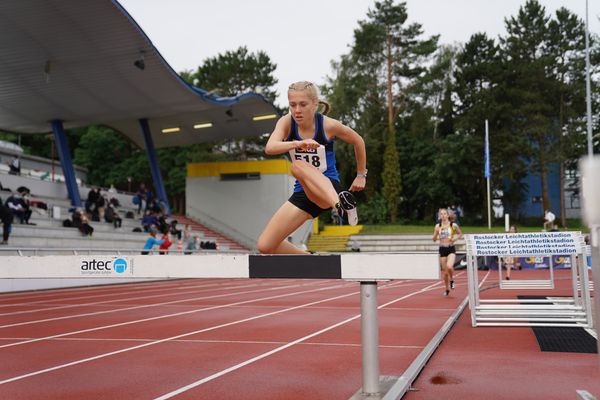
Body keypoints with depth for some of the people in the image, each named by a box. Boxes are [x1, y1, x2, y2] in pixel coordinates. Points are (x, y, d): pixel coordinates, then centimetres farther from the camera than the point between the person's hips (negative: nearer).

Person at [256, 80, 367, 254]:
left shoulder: (328, 125, -13)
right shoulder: (286, 122, -8)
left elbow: (358, 141, 6)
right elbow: (269, 148, -28)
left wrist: (361, 175, 14)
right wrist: (297, 144, -46)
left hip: (329, 188, -5)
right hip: (303, 192, 5)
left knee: (298, 166, -36)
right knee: (265, 245, -3)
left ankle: (341, 202, -54)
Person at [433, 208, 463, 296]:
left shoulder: (453, 225, -2)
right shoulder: (438, 226, 3)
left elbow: (460, 234, 11)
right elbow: (434, 239, 6)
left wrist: (455, 238, -8)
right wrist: (436, 234, -14)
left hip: (451, 249, -3)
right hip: (442, 249, 3)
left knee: (449, 267, -27)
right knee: (444, 271, 7)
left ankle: (451, 280, 5)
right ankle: (447, 289, 26)